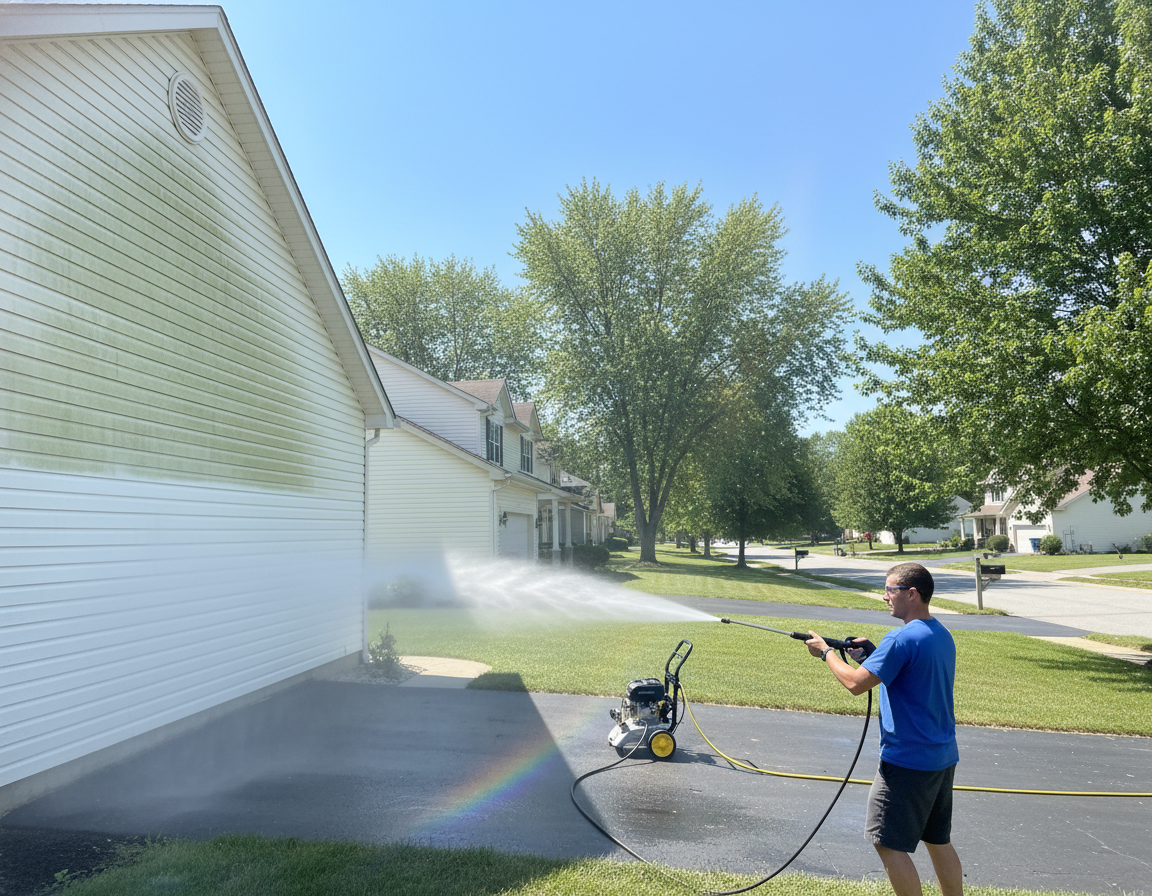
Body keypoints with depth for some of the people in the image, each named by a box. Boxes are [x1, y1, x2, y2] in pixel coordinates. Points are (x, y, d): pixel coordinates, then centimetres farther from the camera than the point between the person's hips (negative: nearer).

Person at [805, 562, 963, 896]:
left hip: (907, 759, -9)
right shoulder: (942, 635, 9)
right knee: (938, 841, 19)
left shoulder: (902, 638, -20)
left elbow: (856, 683, -21)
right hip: (943, 757, 9)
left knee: (889, 843, 0)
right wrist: (873, 655, 9)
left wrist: (826, 652, -7)